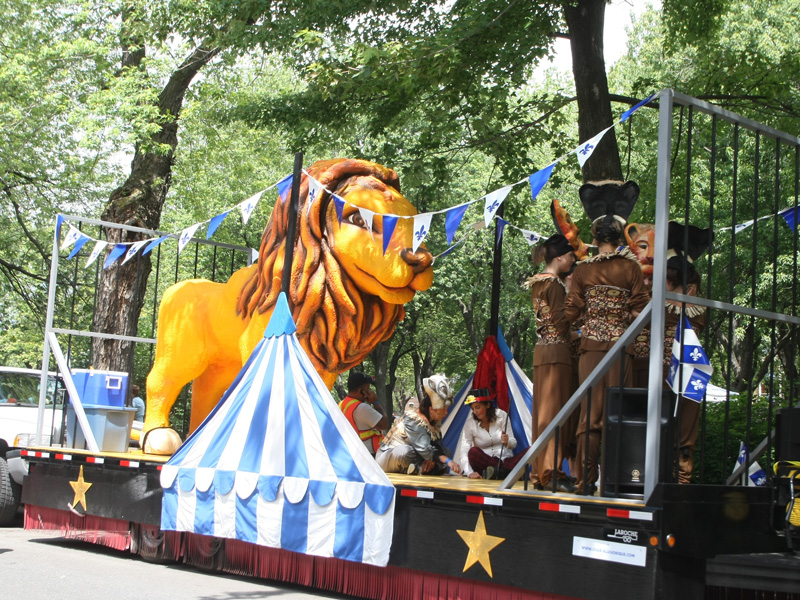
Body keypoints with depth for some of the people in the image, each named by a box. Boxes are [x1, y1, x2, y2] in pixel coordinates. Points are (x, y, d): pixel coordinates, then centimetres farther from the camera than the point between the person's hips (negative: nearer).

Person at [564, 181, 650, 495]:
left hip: (590, 345, 1)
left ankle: (586, 480, 4)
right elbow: (640, 309, -3)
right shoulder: (631, 267, -1)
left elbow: (571, 312, 3)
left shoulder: (583, 270, 3)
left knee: (590, 414, 4)